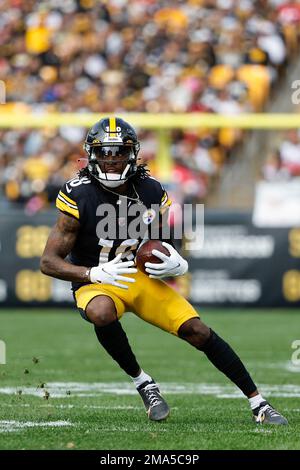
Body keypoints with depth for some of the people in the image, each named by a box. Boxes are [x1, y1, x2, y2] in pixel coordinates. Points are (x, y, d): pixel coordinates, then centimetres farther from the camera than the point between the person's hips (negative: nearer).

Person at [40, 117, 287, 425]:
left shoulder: (150, 192, -3)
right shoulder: (79, 197, -17)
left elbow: (159, 244, 11)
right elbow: (49, 262, -15)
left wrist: (176, 265, -14)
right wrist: (96, 273, -30)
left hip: (141, 276, 4)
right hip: (96, 282, -3)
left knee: (196, 330, -11)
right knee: (102, 313, -39)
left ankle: (258, 403, 1)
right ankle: (142, 383, -16)